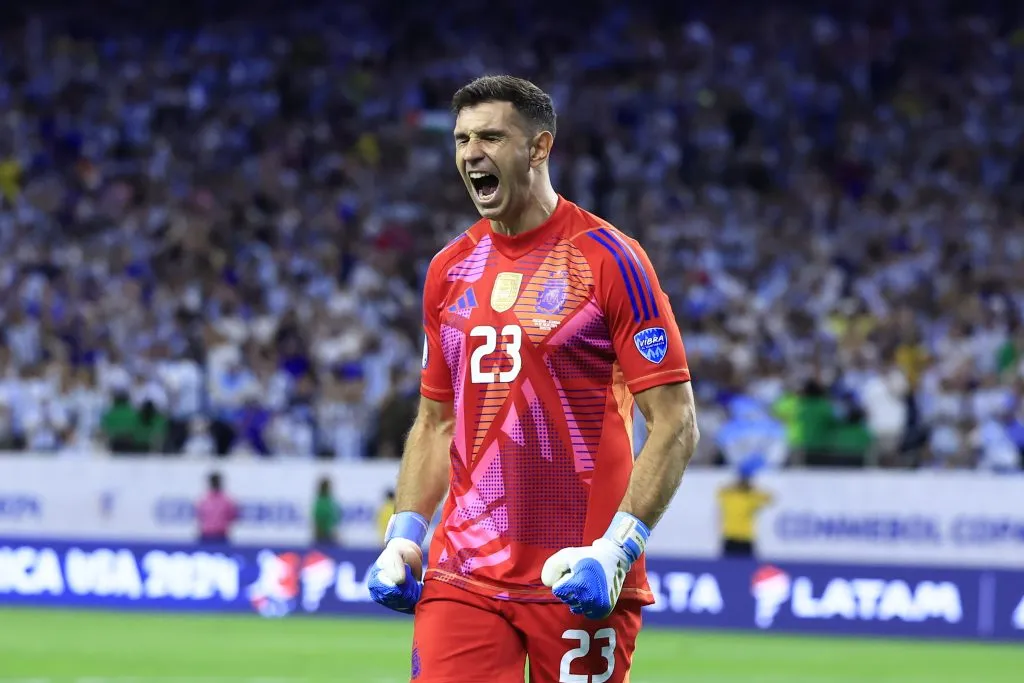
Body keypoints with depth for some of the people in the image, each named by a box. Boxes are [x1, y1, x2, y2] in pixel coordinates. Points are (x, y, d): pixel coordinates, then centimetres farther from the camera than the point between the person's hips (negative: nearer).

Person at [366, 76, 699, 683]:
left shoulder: (609, 258, -5)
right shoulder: (449, 270, 12)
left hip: (578, 581, -4)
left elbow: (676, 424, -7)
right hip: (462, 577, 4)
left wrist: (617, 548, -17)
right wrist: (405, 534, 6)